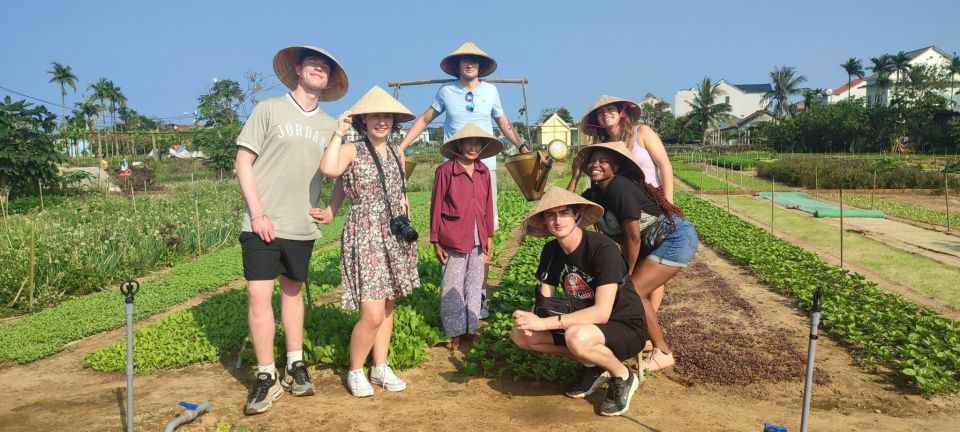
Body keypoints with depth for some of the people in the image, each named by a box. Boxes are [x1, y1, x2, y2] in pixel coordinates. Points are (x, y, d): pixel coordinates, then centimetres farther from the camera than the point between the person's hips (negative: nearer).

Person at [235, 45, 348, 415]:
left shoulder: (330, 126, 10)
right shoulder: (269, 109, -1)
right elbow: (243, 161, -4)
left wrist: (332, 210, 2)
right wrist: (258, 213, -12)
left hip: (302, 226, 4)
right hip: (263, 223, -3)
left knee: (293, 291, 13)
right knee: (259, 294, -8)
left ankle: (295, 365, 24)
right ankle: (266, 377, 3)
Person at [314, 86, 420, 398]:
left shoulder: (397, 153, 11)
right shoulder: (352, 151, -7)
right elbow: (328, 169, -30)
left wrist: (407, 228, 17)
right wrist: (338, 133, -19)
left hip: (395, 238, 6)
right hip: (364, 236, -6)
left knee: (388, 306, 12)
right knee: (372, 314, -10)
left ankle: (380, 367, 25)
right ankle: (355, 371, 11)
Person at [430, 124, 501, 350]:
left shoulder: (483, 171, 5)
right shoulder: (445, 170, -10)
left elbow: (488, 206, 11)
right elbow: (436, 206, -6)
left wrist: (489, 237, 12)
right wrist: (436, 241, -5)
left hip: (478, 240, 5)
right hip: (454, 240, -5)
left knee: (474, 284, 14)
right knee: (453, 287, 5)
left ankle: (471, 327, 27)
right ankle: (454, 332, 17)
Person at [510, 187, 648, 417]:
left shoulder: (603, 248, -25)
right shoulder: (551, 250, -2)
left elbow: (601, 313, -30)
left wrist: (545, 323, -33)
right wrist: (532, 317, -24)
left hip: (627, 328, -7)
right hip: (585, 323, 7)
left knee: (577, 337, -39)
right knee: (520, 334, -7)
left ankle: (622, 376, -7)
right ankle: (593, 366, 6)